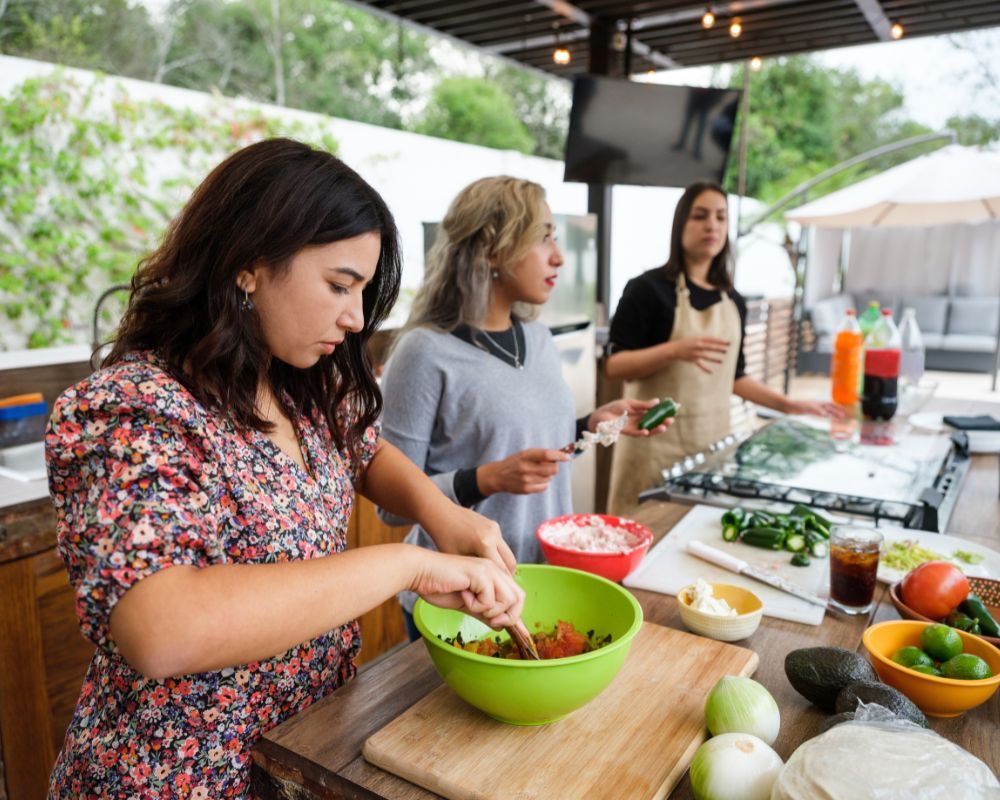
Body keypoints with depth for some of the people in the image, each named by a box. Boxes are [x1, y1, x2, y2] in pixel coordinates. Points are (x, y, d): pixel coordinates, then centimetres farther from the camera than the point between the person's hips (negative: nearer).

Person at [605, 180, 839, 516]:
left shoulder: (733, 300, 11)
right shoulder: (648, 288, -8)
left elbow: (733, 375, 18)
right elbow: (613, 364, -12)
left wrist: (789, 405, 11)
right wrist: (675, 350, -25)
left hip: (713, 438, 5)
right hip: (658, 439, -5)